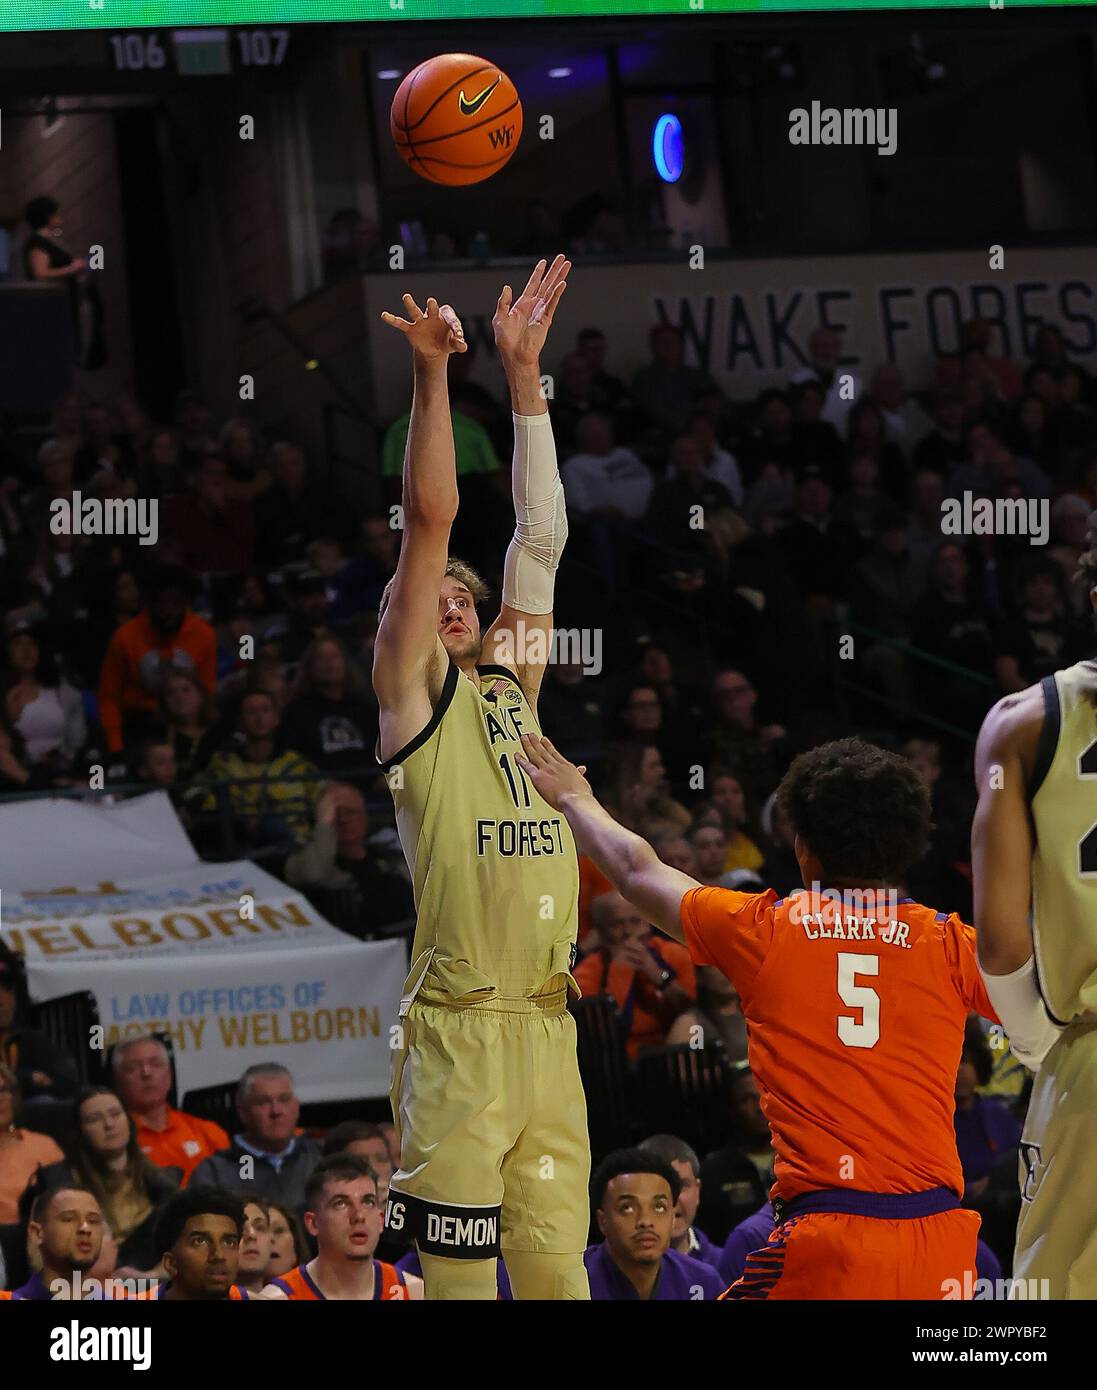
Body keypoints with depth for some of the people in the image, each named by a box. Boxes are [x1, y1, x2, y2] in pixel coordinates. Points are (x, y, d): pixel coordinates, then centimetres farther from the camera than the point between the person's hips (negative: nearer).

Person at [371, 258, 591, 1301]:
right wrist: (431, 371, -8)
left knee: (556, 1270, 4)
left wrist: (523, 373, 13)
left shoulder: (512, 691, 19)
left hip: (548, 1029, 6)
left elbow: (541, 538, 16)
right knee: (460, 1273, -8)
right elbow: (429, 519, -3)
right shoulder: (415, 694, 4)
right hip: (459, 1036, -6)